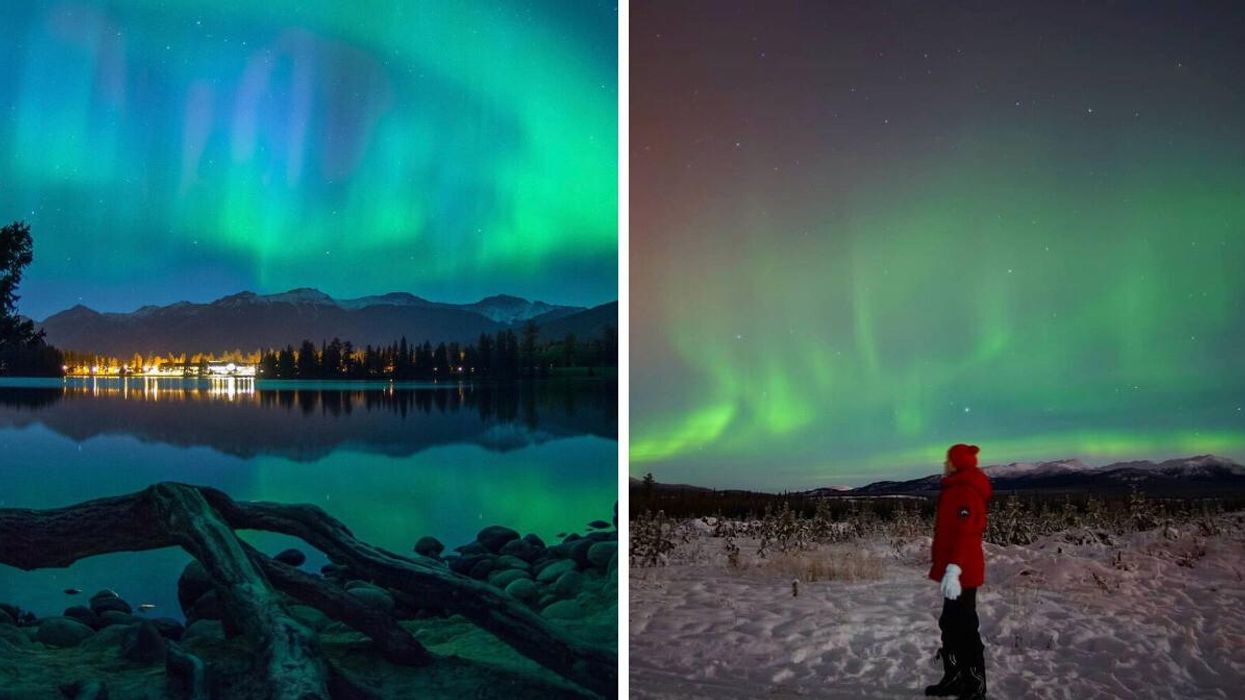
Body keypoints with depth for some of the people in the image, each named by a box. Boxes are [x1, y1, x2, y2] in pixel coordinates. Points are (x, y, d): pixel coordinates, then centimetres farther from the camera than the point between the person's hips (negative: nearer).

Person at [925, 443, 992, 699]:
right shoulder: (958, 490, 15)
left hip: (962, 573, -11)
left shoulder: (965, 492, -18)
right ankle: (954, 679, 27)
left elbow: (963, 533, -28)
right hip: (958, 570, 11)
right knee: (951, 624, 17)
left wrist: (953, 569, -35)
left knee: (964, 629, -4)